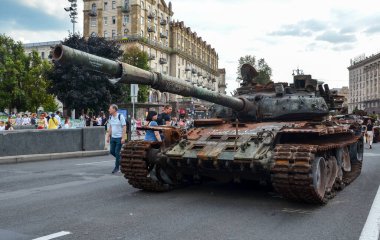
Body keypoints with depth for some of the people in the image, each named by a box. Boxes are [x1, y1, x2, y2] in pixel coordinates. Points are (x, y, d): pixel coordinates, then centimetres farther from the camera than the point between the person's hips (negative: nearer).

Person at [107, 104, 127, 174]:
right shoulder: (110, 117, 7)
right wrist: (108, 136, 13)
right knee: (111, 151, 8)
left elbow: (124, 127, -13)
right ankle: (120, 159, 31)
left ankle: (117, 167, 9)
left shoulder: (120, 116, -12)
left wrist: (123, 138, -18)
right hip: (113, 137, 7)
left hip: (119, 137, -7)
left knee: (117, 152, -3)